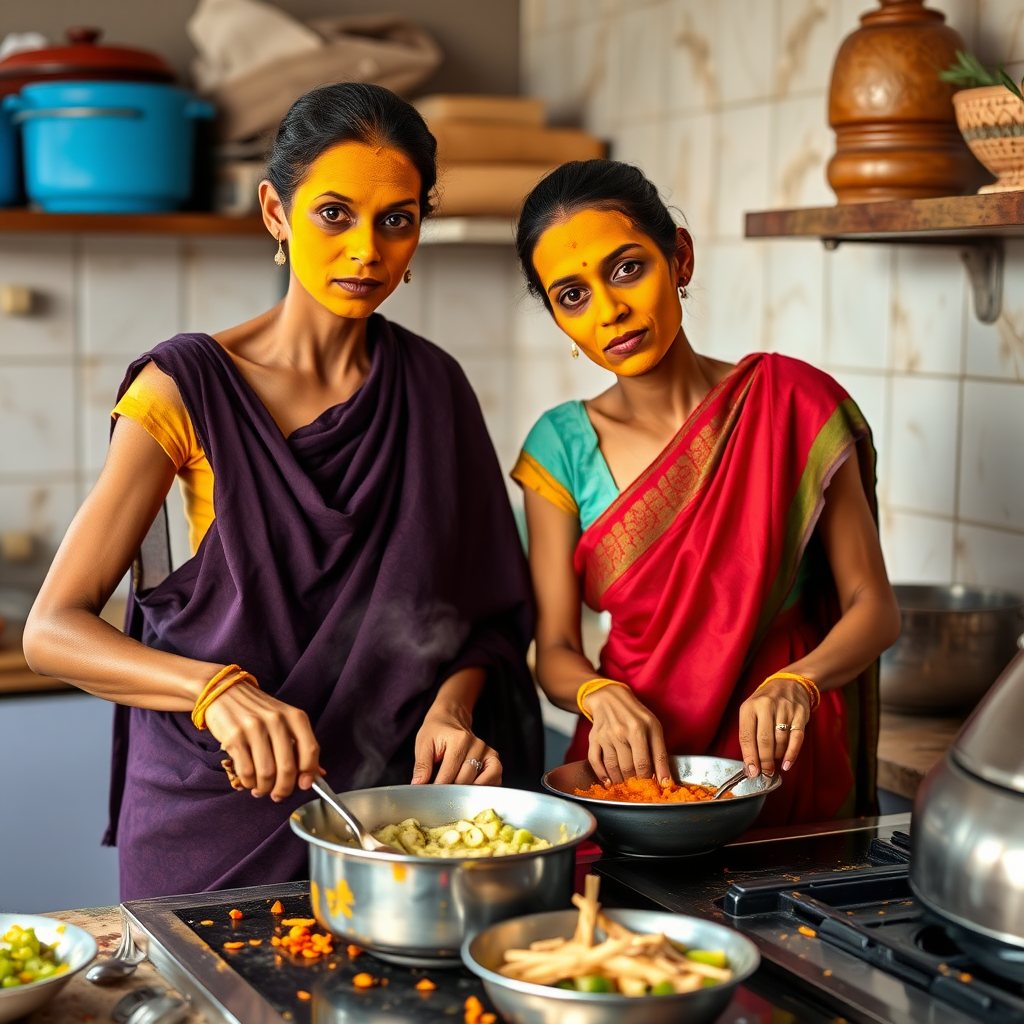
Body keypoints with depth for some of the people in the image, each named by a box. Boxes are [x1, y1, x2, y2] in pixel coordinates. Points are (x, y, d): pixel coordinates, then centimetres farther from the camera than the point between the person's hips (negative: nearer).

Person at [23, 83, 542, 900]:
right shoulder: (189, 386, -9)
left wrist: (450, 706, -13)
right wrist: (218, 689, -30)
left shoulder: (434, 388, 2)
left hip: (389, 798, 3)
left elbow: (480, 607, 8)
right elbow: (53, 628, -14)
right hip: (215, 813, -3)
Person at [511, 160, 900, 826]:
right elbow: (555, 650, 3)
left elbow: (874, 608, 0)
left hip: (785, 768, -1)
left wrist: (797, 683, -19)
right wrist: (601, 694, -18)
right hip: (628, 773, 1)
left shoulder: (794, 403, -1)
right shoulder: (562, 446, 4)